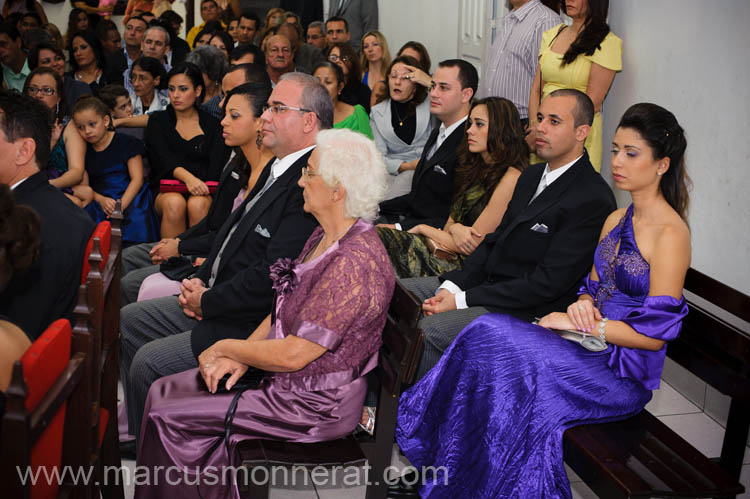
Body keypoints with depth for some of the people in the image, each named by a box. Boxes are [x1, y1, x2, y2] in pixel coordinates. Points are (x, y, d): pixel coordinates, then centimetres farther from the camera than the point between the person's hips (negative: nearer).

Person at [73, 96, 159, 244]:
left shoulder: (126, 143, 3)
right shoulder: (84, 150, 14)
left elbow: (137, 179, -3)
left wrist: (121, 205, -16)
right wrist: (100, 199, -11)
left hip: (129, 197, -3)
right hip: (99, 200, 3)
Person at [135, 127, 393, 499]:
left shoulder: (354, 262, -27)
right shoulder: (323, 238, 5)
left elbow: (293, 354, -26)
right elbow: (283, 311, 11)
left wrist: (225, 348, -10)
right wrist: (242, 355, -4)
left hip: (315, 404, -9)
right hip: (286, 379, 9)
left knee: (168, 416, -8)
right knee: (164, 392, 6)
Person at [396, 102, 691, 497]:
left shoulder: (670, 234, -13)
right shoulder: (616, 219, 13)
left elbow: (655, 334, -16)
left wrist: (584, 323, -15)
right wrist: (582, 306, -5)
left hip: (625, 373, -7)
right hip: (591, 345, 7)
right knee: (490, 331, -16)